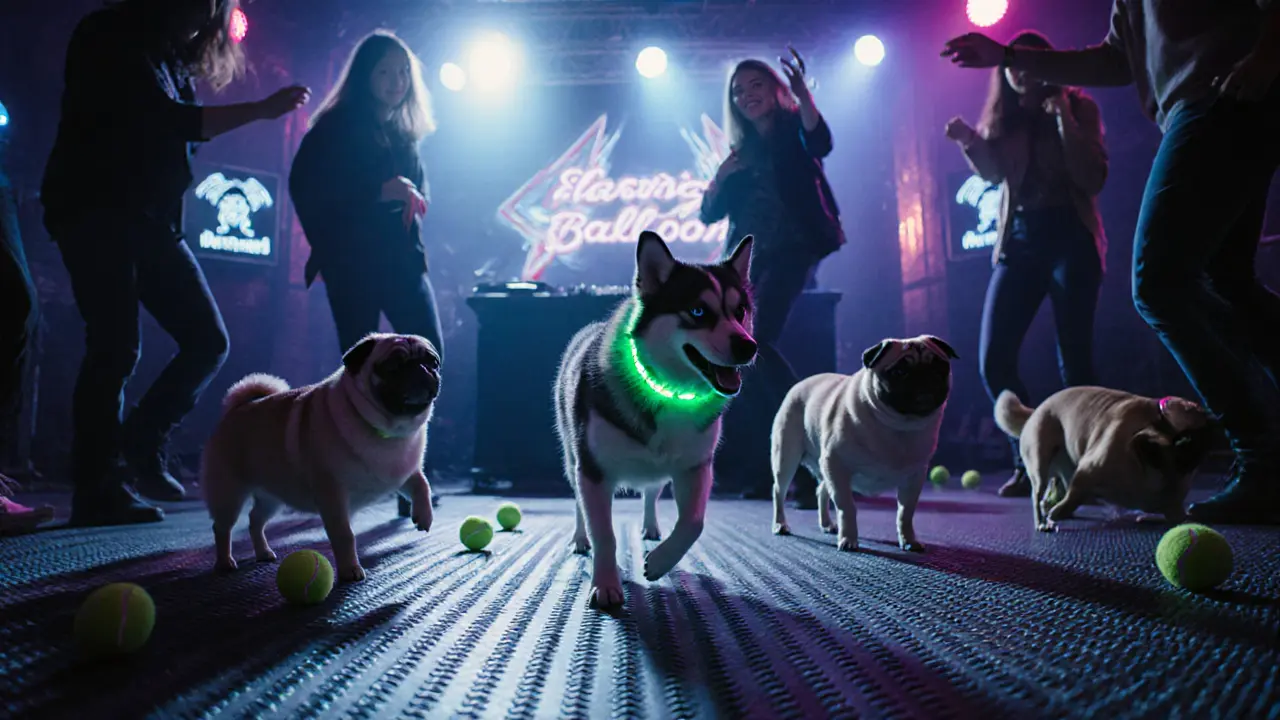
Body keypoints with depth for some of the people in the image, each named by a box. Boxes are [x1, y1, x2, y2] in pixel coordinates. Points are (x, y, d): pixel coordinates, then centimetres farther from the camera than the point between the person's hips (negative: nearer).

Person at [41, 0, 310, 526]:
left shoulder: (173, 59, 19)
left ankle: (141, 445, 12)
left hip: (152, 220, 8)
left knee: (207, 338, -2)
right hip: (96, 215, -8)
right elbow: (166, 121, -16)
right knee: (115, 346, -12)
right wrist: (261, 110, -16)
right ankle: (97, 491, -4)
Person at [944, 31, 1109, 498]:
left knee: (1074, 359, -7)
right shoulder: (1003, 118, 15)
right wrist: (969, 141, -21)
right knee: (993, 360, -6)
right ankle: (1029, 461, 6)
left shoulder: (1078, 106, 6)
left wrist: (1064, 118, -13)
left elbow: (1093, 179, -7)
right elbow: (993, 172, -3)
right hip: (1018, 241, 4)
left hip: (1070, 237, -3)